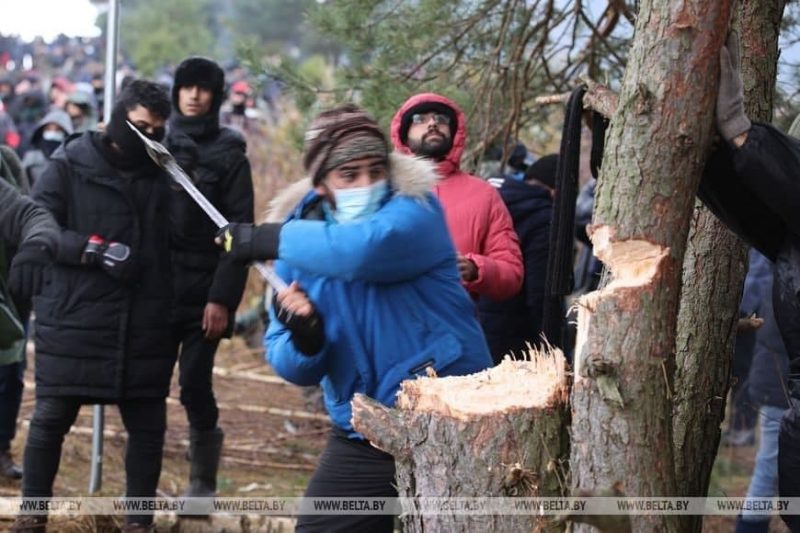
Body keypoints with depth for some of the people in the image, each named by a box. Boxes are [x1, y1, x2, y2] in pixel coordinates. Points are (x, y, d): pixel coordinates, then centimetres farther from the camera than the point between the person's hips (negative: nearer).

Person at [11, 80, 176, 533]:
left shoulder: (164, 172, 6)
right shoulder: (71, 164, -1)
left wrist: (174, 309, 2)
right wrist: (94, 249, -17)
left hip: (146, 325, 2)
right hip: (74, 319, -2)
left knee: (148, 425, 5)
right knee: (52, 418, 3)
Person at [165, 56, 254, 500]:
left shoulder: (228, 152, 0)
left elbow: (239, 231, -6)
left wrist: (222, 297, -14)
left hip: (204, 290, -3)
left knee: (195, 383, -7)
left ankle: (203, 483, 6)